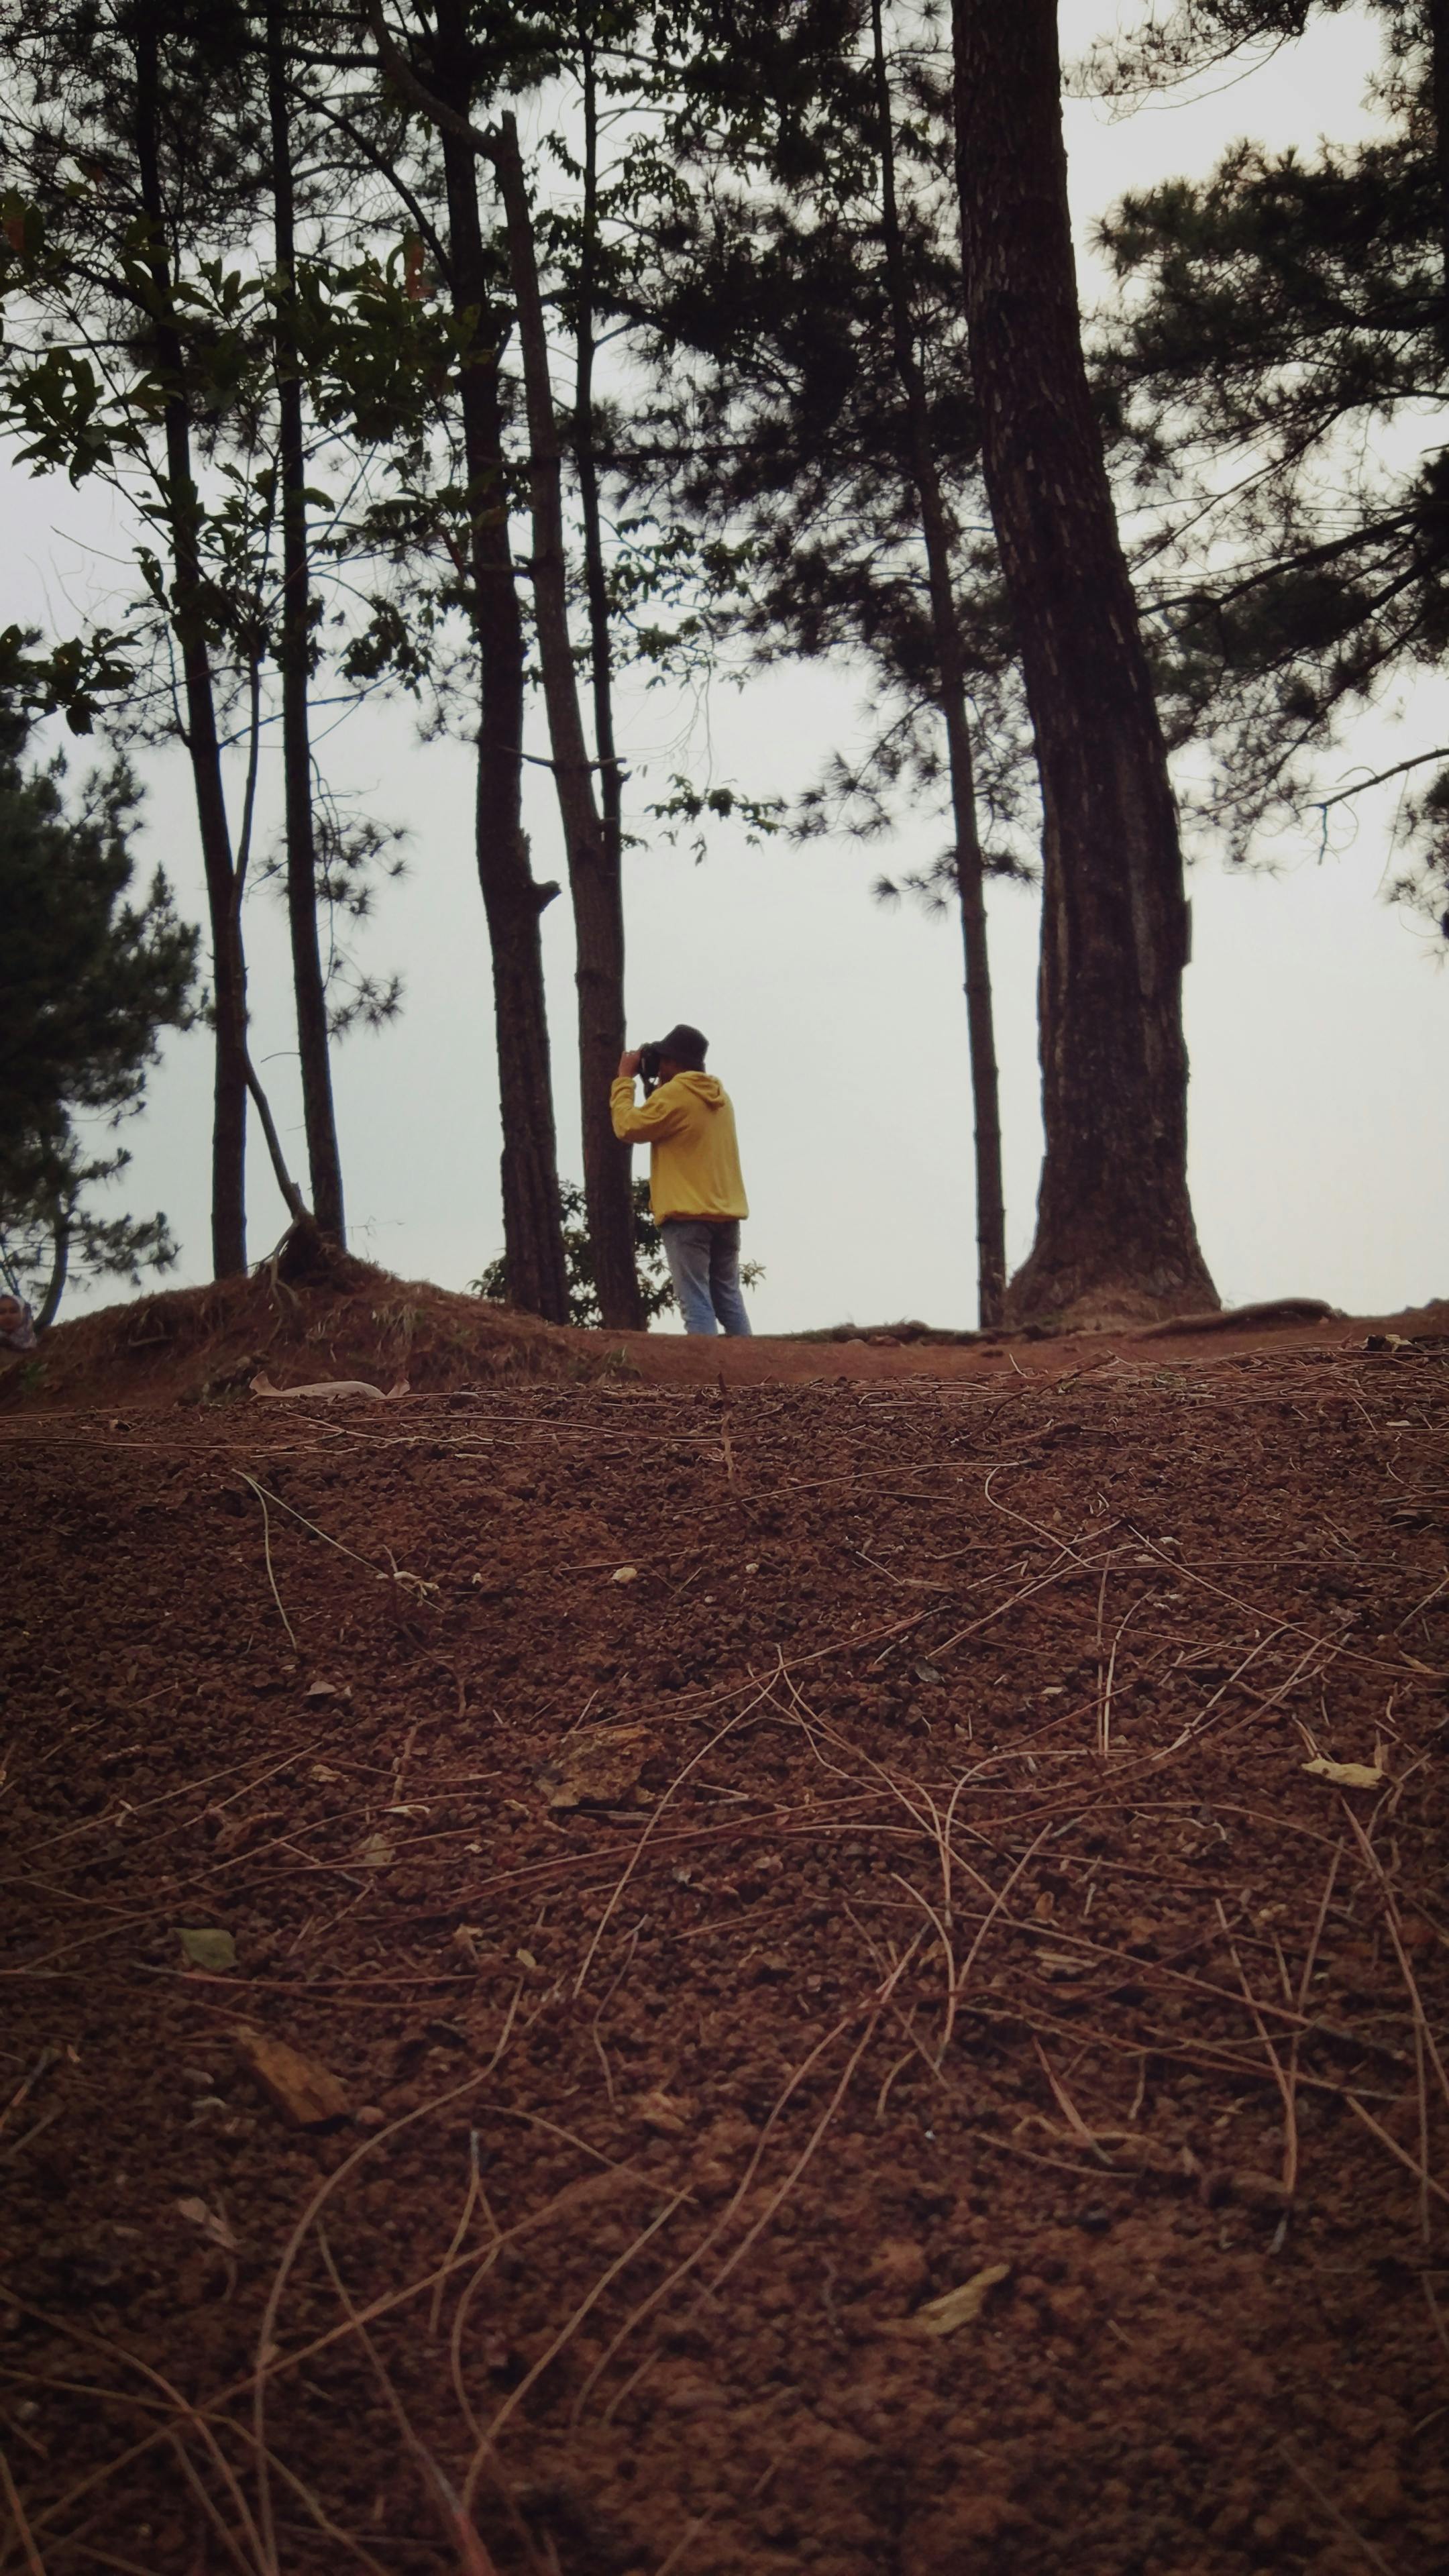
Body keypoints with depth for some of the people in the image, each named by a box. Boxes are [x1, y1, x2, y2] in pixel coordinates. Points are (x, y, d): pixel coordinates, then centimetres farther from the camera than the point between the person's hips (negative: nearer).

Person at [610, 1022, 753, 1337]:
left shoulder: (675, 1094, -11)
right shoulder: (718, 1096, 15)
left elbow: (627, 1128, -3)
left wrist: (624, 1079, 6)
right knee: (729, 1301, 10)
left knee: (696, 1304, -9)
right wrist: (656, 1088, 20)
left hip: (688, 1214, -8)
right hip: (726, 1212, 8)